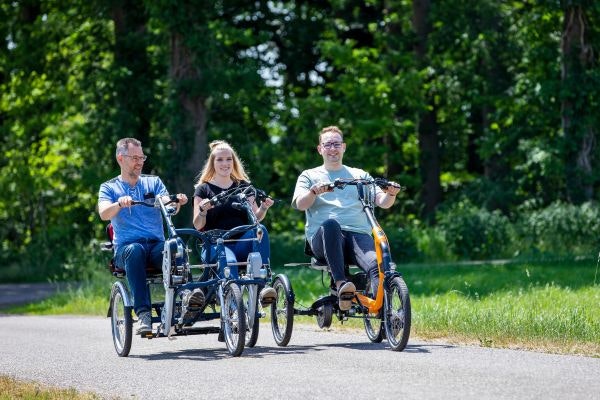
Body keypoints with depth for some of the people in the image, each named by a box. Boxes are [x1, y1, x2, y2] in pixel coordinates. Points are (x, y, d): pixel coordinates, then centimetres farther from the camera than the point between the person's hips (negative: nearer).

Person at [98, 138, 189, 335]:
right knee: (135, 250, -38)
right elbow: (104, 214, -7)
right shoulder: (109, 187, 14)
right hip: (126, 247, -1)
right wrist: (120, 203, -28)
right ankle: (143, 312, -44)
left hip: (156, 245, 2)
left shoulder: (153, 182, 19)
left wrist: (177, 202, -22)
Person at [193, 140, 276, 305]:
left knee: (260, 230, -33)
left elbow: (255, 217, 12)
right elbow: (198, 225, 3)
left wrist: (264, 208, -9)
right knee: (229, 262, -39)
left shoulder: (243, 186, 20)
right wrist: (202, 210, -18)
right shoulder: (204, 189, 12)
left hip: (243, 243, 3)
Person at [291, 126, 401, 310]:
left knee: (377, 265, -32)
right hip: (323, 237, -1)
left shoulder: (359, 175, 26)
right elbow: (300, 204, 3)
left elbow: (383, 202, 14)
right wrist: (314, 191, -18)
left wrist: (390, 194, -9)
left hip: (359, 235, 2)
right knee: (330, 224, -40)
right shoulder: (309, 176, 22)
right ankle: (340, 283, -46)